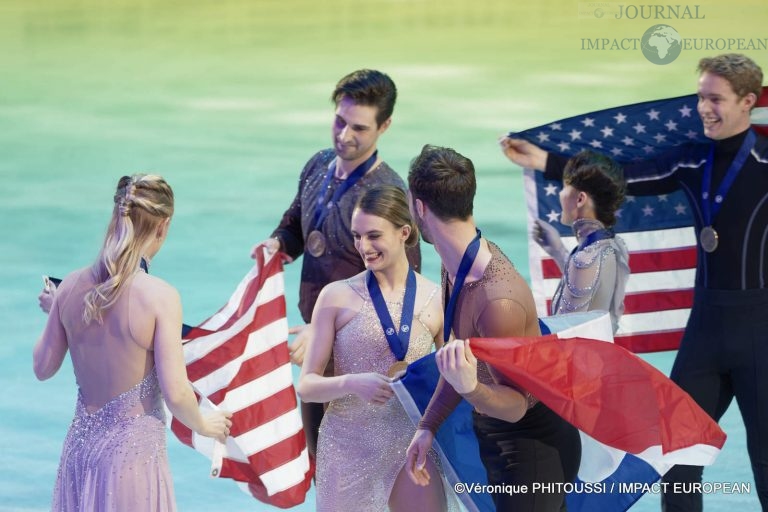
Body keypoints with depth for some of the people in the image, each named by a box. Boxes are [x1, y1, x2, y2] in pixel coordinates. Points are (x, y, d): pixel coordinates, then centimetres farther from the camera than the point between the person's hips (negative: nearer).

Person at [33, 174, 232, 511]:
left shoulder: (71, 287, -3)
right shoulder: (160, 296, -18)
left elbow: (43, 368, 7)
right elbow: (175, 393, -18)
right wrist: (203, 426, 2)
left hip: (81, 444, 5)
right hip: (133, 451, -5)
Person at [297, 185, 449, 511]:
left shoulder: (435, 300, 1)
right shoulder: (337, 297, -3)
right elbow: (307, 386, -3)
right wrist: (352, 383, -21)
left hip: (412, 445, 1)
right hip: (349, 445, -1)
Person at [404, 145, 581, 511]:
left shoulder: (498, 299, -35)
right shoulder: (458, 262, -7)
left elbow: (516, 405, -26)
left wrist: (469, 388, -44)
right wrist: (428, 426, 5)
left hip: (532, 444, -9)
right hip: (494, 433, 9)